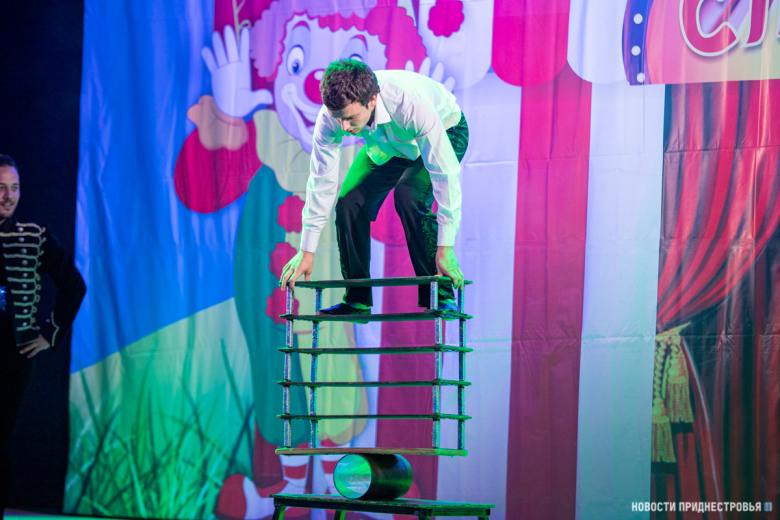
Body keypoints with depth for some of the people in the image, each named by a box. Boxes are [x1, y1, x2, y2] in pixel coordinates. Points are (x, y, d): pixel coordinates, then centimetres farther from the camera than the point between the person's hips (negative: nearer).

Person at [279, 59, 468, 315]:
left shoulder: (411, 104, -45)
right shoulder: (331, 116, -31)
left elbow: (445, 175, -41)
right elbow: (321, 181, -20)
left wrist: (445, 248, -42)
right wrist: (307, 251, -18)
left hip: (445, 133, -5)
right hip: (388, 144, 5)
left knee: (409, 195, -30)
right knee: (349, 201, -13)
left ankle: (440, 296, -18)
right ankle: (357, 301, 3)